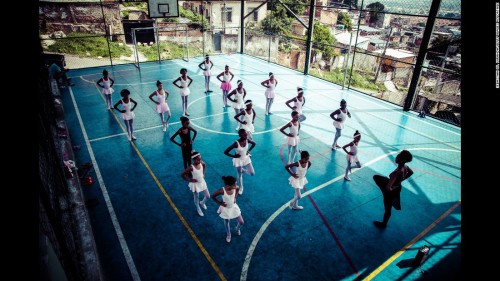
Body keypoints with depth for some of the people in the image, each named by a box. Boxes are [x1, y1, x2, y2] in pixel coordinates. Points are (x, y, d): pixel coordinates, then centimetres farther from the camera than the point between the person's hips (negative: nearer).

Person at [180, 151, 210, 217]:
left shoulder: (202, 163, -14)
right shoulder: (191, 167, -29)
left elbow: (205, 165, 13)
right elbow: (182, 174, -23)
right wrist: (190, 180, -18)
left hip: (202, 182, 5)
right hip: (195, 184, -5)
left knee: (208, 196, 14)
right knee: (196, 197, 17)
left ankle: (202, 203, 48)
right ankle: (198, 209, 45)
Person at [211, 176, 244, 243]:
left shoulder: (236, 188, -24)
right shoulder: (222, 190, -35)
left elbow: (238, 188, 4)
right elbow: (212, 196, -20)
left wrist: (235, 197, -4)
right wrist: (219, 203, -15)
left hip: (234, 207, 3)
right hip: (225, 209, -3)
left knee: (242, 222, 11)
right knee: (227, 222, 22)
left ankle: (237, 229, 48)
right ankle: (228, 234, 54)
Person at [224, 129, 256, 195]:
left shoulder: (247, 140, -21)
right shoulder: (236, 143, -33)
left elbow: (254, 143, 5)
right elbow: (225, 152, -29)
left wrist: (248, 151, -4)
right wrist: (233, 156, -20)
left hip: (246, 158, 4)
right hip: (238, 160, -4)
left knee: (252, 173, 7)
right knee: (239, 174, 13)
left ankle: (243, 170, 40)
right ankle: (241, 187, 39)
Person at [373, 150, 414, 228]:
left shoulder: (397, 172, -42)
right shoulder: (405, 166, -17)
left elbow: (388, 187, -44)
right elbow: (411, 172, 8)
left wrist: (390, 189, -20)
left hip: (392, 191, -8)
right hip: (397, 185, 8)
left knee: (387, 208, 17)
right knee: (376, 177, 22)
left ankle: (383, 224, 46)